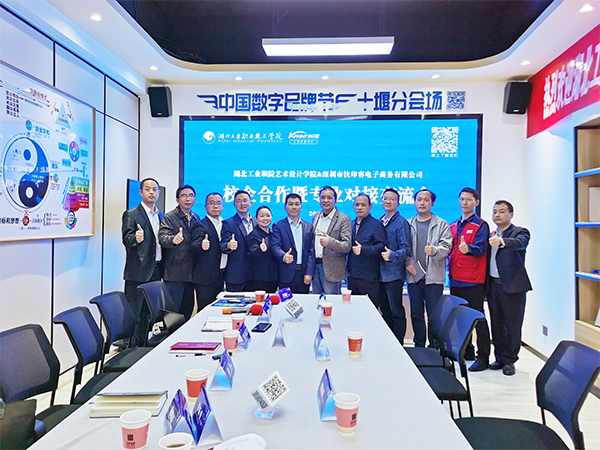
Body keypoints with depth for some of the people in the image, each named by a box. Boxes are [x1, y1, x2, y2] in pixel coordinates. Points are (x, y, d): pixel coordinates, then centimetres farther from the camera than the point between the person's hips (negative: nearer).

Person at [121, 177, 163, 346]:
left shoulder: (161, 216, 15)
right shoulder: (131, 215, -5)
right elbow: (127, 240, -15)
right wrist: (136, 239, -37)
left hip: (155, 272, 6)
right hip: (137, 271, -6)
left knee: (148, 313, 14)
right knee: (133, 313, 0)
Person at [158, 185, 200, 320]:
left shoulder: (196, 218, 15)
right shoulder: (169, 217, -4)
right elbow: (162, 238, -19)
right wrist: (173, 239, -39)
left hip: (190, 272, 6)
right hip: (174, 273, -6)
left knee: (187, 310, 12)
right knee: (172, 311, -4)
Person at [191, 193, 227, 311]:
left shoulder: (225, 224, 14)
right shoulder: (200, 225, -7)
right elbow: (194, 245, -22)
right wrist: (202, 245, -41)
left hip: (220, 277, 6)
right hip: (205, 278, -6)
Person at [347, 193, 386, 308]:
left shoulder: (377, 225, -4)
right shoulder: (351, 224, 16)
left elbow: (381, 247, -14)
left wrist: (363, 250, -25)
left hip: (368, 278, -6)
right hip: (352, 276, 6)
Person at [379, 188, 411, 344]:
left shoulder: (401, 222, -6)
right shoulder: (380, 221, 14)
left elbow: (406, 249, -13)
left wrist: (392, 255, -28)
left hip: (394, 273, -7)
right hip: (380, 273, 7)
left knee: (397, 313, -2)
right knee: (385, 311, 15)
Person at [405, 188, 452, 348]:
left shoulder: (441, 224, 5)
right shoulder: (408, 224, 12)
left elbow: (446, 246, -5)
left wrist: (434, 250, -24)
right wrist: (408, 262, -5)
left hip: (433, 277, -2)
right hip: (413, 276, 3)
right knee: (416, 315, 10)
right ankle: (419, 347, 23)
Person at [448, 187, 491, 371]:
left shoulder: (481, 225, -5)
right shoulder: (453, 225, 15)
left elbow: (481, 250, -18)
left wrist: (468, 249, -39)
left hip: (473, 281, -7)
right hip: (455, 279, 7)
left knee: (477, 318, -2)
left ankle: (483, 357, 6)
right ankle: (466, 352, 27)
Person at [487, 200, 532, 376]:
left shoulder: (520, 232, -2)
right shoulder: (490, 235, 15)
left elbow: (519, 243, -27)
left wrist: (501, 241, -48)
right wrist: (485, 288, 8)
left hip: (512, 286, -5)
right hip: (493, 285, 5)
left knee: (513, 325, 2)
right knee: (496, 325, 11)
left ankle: (509, 360, 16)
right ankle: (500, 358, 24)